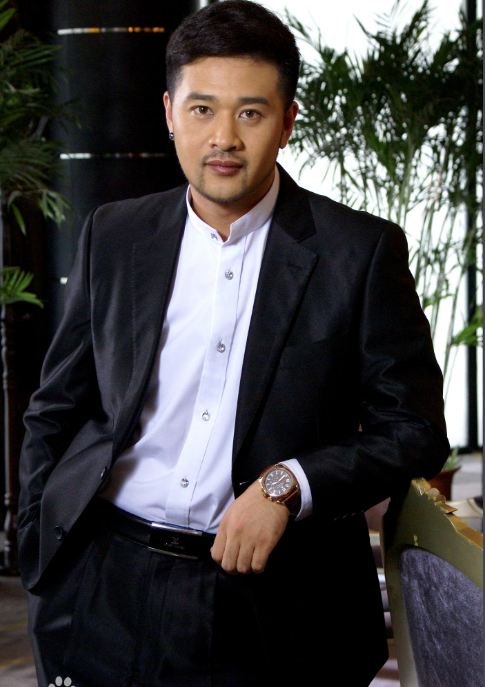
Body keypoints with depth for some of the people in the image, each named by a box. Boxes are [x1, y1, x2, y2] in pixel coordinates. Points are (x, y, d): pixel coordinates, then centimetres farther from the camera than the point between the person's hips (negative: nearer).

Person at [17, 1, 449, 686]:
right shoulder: (113, 237, 4)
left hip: (275, 616, -2)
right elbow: (56, 412, 11)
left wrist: (287, 485, -17)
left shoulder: (362, 252, -5)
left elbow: (414, 430, -4)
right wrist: (40, 563, 5)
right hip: (105, 596, 2)